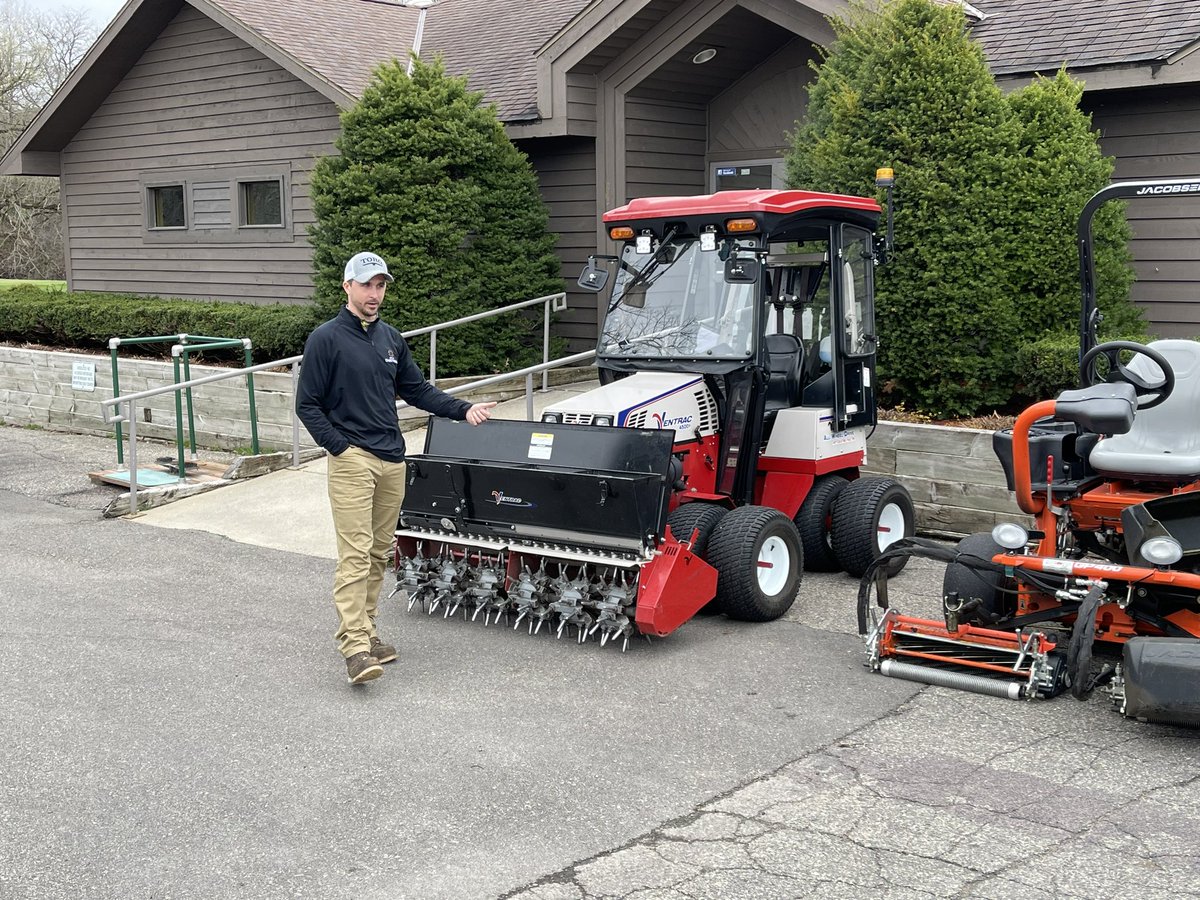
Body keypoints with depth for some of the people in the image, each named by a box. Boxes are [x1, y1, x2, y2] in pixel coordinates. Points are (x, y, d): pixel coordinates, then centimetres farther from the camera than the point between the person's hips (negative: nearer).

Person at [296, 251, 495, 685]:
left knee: (378, 553, 11)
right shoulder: (326, 339, -4)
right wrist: (339, 446, -11)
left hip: (392, 461, 7)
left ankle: (365, 632, 20)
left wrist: (463, 409, 10)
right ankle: (355, 648, -15)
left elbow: (417, 390, 21)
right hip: (352, 459, -7)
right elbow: (307, 405, -4)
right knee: (355, 554, -12)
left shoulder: (392, 339, 14)